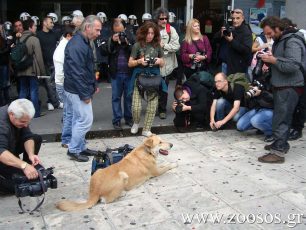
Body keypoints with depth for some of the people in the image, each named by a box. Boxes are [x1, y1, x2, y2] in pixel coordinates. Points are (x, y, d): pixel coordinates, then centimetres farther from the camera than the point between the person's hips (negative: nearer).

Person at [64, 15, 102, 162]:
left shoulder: (84, 42, 12)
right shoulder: (77, 45, -21)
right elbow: (77, 72, -24)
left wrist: (93, 85, 18)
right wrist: (85, 94, -21)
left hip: (81, 90, 10)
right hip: (78, 91, -10)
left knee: (79, 119, 16)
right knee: (86, 119, -5)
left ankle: (80, 147, 27)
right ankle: (73, 150, 8)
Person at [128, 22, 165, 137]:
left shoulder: (157, 46, 6)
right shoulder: (137, 45, -2)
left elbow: (163, 63, 14)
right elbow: (130, 63, 1)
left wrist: (160, 61, -8)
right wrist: (139, 61, -17)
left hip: (154, 76, 3)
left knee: (152, 106, 1)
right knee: (136, 107, -9)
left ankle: (146, 129, 17)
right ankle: (136, 122, 24)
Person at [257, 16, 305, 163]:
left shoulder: (292, 42, -17)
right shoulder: (279, 41, 15)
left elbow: (293, 66, -27)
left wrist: (273, 60, -21)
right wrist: (269, 59, 5)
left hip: (290, 87, -10)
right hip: (281, 85, 10)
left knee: (281, 118, -9)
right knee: (282, 116, 17)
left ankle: (278, 152, -5)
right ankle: (281, 144, 30)